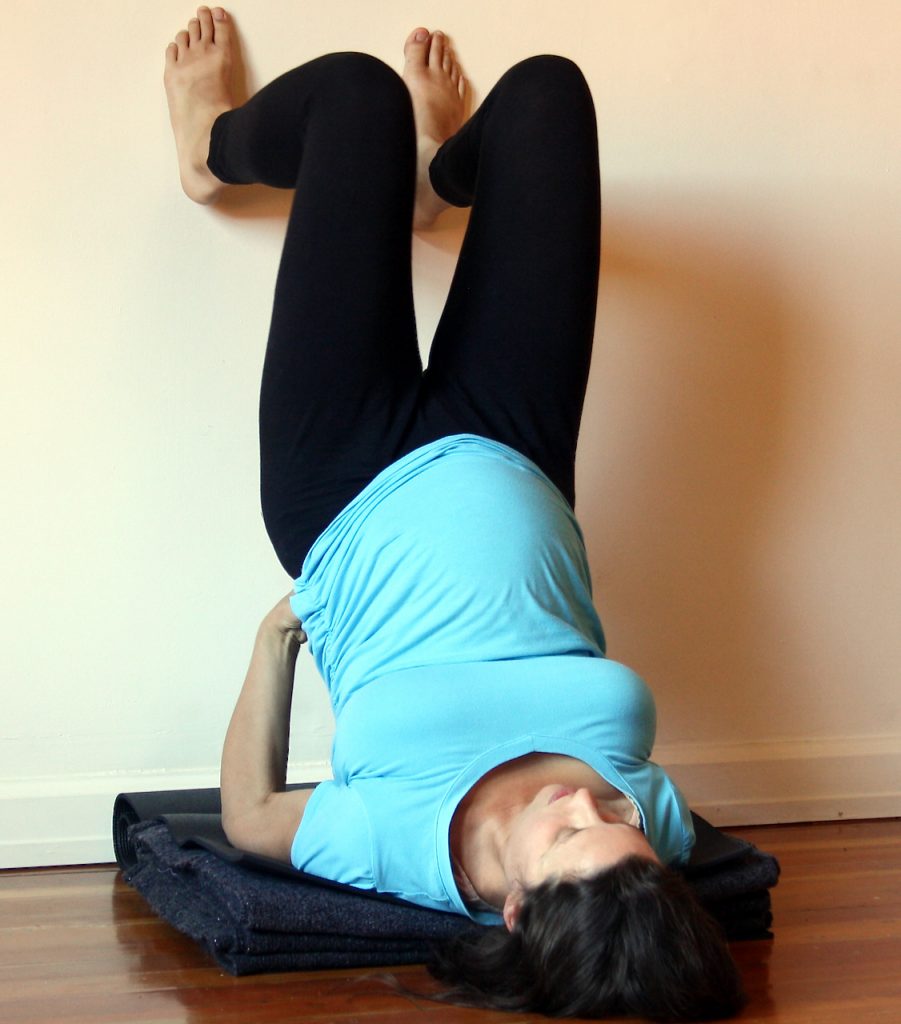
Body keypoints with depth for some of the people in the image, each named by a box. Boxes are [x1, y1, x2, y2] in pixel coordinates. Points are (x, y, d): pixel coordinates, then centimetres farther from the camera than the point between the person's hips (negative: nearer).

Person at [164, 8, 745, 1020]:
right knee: (543, 90, 3)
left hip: (349, 497, -2)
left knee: (358, 91, 0)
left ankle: (213, 149, 41)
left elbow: (248, 814, -13)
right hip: (511, 467, 2)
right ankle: (435, 179, 45)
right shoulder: (658, 825, -30)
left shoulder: (392, 843, -36)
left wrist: (274, 637, -6)